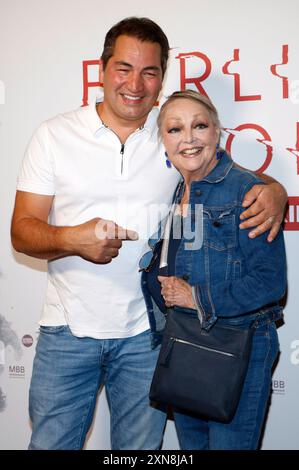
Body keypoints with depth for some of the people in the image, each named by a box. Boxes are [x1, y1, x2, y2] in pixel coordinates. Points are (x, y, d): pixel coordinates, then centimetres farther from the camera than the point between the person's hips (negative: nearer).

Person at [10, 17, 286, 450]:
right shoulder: (54, 135, -2)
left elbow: (240, 179, 10)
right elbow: (22, 231, -3)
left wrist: (273, 191, -14)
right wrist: (72, 239, -24)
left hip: (146, 332, 1)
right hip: (68, 329, -1)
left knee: (141, 446, 15)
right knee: (50, 442, 8)